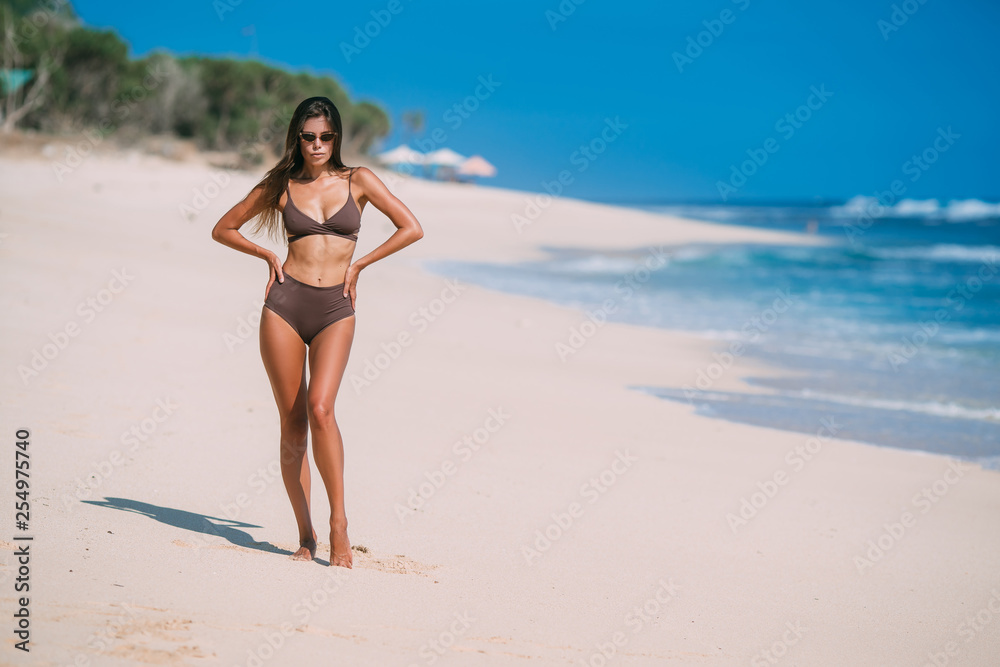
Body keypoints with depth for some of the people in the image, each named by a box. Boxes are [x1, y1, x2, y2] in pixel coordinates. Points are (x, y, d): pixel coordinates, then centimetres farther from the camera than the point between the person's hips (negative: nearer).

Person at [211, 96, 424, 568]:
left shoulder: (357, 180, 7)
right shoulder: (280, 185, 9)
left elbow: (412, 229, 4)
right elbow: (223, 229, 18)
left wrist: (356, 264, 4)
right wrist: (268, 256, 6)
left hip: (335, 311, -1)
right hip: (285, 304, 1)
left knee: (320, 408, -22)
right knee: (292, 427, -1)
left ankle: (338, 524, -12)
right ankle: (306, 536, 9)